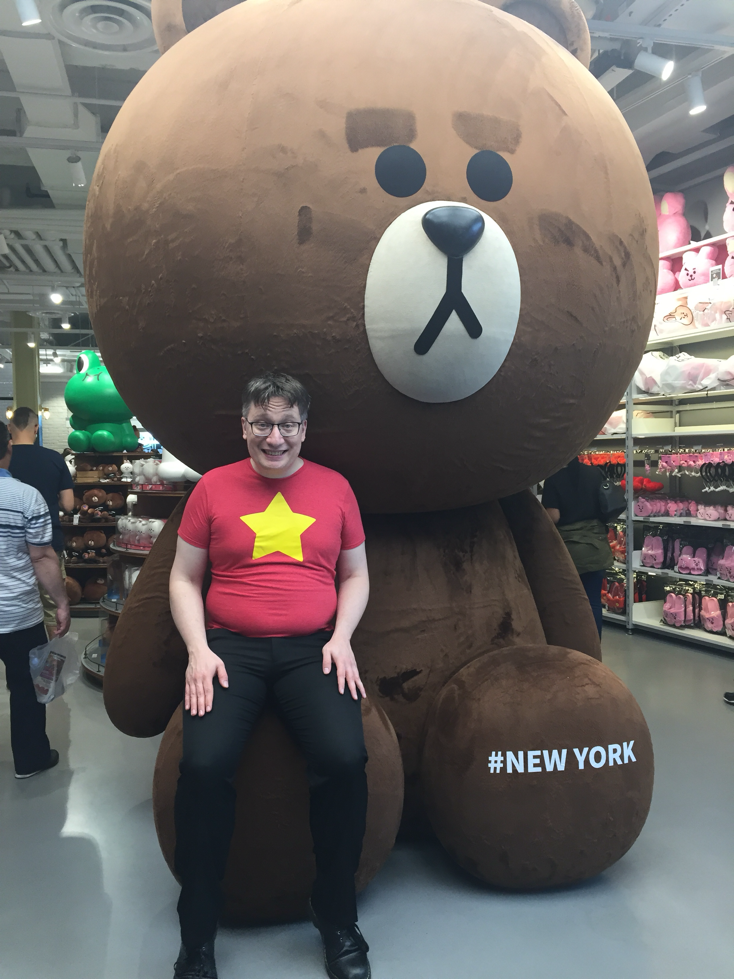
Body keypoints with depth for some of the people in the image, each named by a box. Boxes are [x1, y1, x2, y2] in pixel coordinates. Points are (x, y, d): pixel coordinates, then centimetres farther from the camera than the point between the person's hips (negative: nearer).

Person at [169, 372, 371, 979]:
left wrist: (341, 637, -1)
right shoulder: (214, 487, 7)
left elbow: (356, 575, 16)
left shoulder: (333, 487, 10)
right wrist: (198, 649, -4)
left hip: (313, 649, 1)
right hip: (231, 648, 0)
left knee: (345, 757, -25)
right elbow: (183, 578, 11)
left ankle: (337, 917, 2)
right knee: (204, 764, -25)